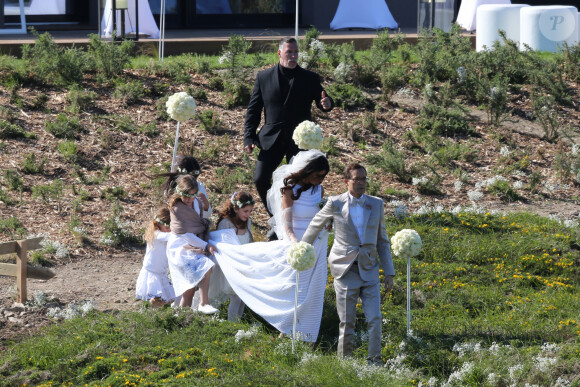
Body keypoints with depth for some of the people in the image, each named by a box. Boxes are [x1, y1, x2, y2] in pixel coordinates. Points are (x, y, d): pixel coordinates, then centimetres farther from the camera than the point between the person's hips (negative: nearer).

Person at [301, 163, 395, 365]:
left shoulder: (376, 204, 5)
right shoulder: (335, 204, -2)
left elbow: (382, 240, 11)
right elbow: (316, 225, 15)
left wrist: (389, 272, 7)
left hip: (369, 271, 2)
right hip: (345, 270, -2)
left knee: (374, 318, -6)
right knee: (347, 321, 1)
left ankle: (374, 360, 4)